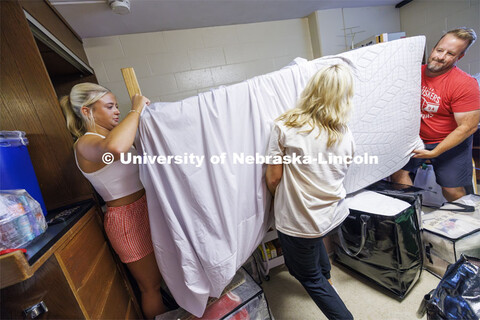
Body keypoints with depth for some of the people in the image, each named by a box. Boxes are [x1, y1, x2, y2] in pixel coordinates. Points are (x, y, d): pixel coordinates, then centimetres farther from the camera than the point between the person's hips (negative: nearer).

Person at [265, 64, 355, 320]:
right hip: (334, 214, 6)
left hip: (298, 220, -6)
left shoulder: (284, 128, -18)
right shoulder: (345, 136, -5)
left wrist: (277, 196, 9)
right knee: (313, 239, 38)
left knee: (309, 277, 21)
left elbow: (273, 177, -14)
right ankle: (326, 280, 59)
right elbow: (337, 174, 8)